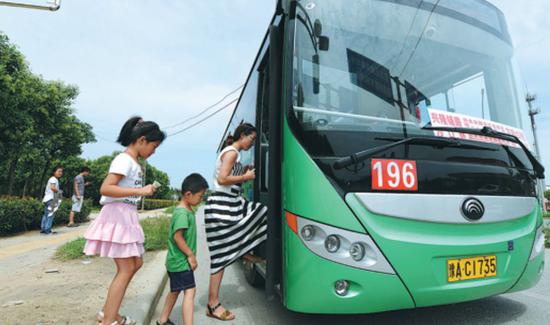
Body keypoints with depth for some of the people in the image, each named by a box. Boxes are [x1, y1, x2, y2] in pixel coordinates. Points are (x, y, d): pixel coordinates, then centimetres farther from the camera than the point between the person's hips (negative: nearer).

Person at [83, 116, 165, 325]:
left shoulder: (134, 163, 13)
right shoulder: (124, 160, -15)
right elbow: (105, 189, -25)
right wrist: (140, 191, -26)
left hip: (127, 217, 10)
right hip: (117, 216, -10)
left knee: (136, 263, 14)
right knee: (126, 269, -5)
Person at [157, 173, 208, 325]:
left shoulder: (188, 210, 8)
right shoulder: (182, 213, -22)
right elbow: (177, 237, -26)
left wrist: (190, 255, 15)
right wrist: (191, 255, -18)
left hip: (177, 261, 10)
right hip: (181, 261, -10)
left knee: (175, 291, 21)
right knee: (189, 291, -10)